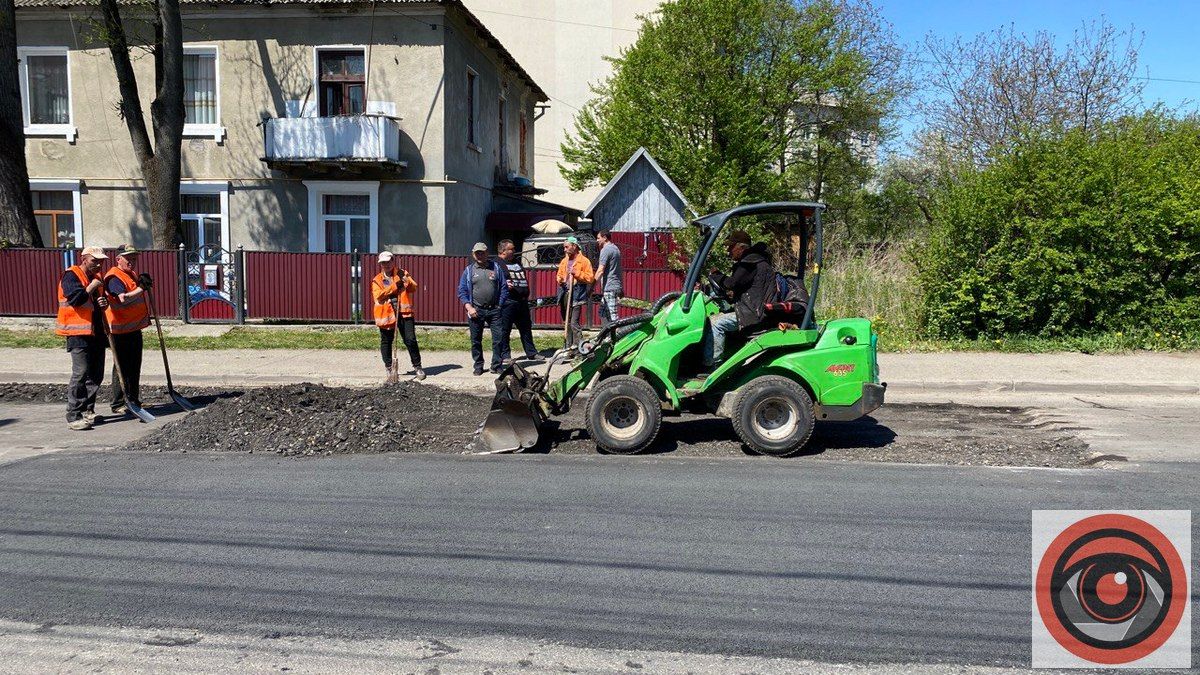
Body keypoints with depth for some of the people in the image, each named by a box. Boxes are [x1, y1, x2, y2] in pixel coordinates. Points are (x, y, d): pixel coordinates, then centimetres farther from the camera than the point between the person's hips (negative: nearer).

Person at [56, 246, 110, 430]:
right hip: (78, 334, -8)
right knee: (81, 374, -12)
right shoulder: (71, 275, -8)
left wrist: (104, 302, 6)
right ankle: (73, 416, -9)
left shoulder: (97, 277, 17)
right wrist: (91, 288, -14)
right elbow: (75, 298, -23)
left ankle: (88, 410, 22)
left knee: (96, 375, 11)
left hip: (97, 332, 8)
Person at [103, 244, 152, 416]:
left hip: (134, 328, 10)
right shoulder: (114, 277, -15)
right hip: (121, 330, -10)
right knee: (122, 368, -5)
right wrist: (141, 288, -23)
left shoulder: (133, 274, 16)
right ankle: (118, 405, 2)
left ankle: (133, 401, 25)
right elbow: (123, 299, -30)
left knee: (134, 367, 16)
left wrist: (145, 282, 12)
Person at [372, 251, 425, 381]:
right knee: (386, 341, 8)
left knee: (410, 340, -4)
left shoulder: (402, 274, 11)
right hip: (386, 314, 0)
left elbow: (414, 287, 1)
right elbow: (378, 296, -10)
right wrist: (395, 286, -16)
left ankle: (417, 366, 8)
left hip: (404, 312, 0)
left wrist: (407, 281, -20)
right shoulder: (377, 280, 7)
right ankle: (388, 366, 24)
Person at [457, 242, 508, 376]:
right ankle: (478, 366, 19)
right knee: (476, 340, 6)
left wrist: (500, 305, -1)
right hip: (476, 311, 0)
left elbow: (504, 288, 6)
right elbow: (462, 291, 4)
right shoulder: (469, 270, 6)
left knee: (498, 338, -3)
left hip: (494, 310, 0)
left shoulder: (496, 267, 6)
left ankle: (496, 365, 8)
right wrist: (469, 307, -8)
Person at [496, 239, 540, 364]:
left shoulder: (517, 262, 20)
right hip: (507, 301, -8)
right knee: (504, 330, -2)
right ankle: (504, 355, 6)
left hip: (522, 301, 8)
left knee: (526, 328, 15)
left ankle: (531, 352, 25)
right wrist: (506, 285, -28)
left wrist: (526, 293, 21)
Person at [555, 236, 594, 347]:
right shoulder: (564, 261, 16)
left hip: (576, 295, -7)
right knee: (567, 322, 13)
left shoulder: (584, 261, -4)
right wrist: (560, 279, 5)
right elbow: (559, 274, 27)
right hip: (565, 294, 7)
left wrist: (577, 273, -18)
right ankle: (569, 346, 21)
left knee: (574, 323, -13)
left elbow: (590, 277, -9)